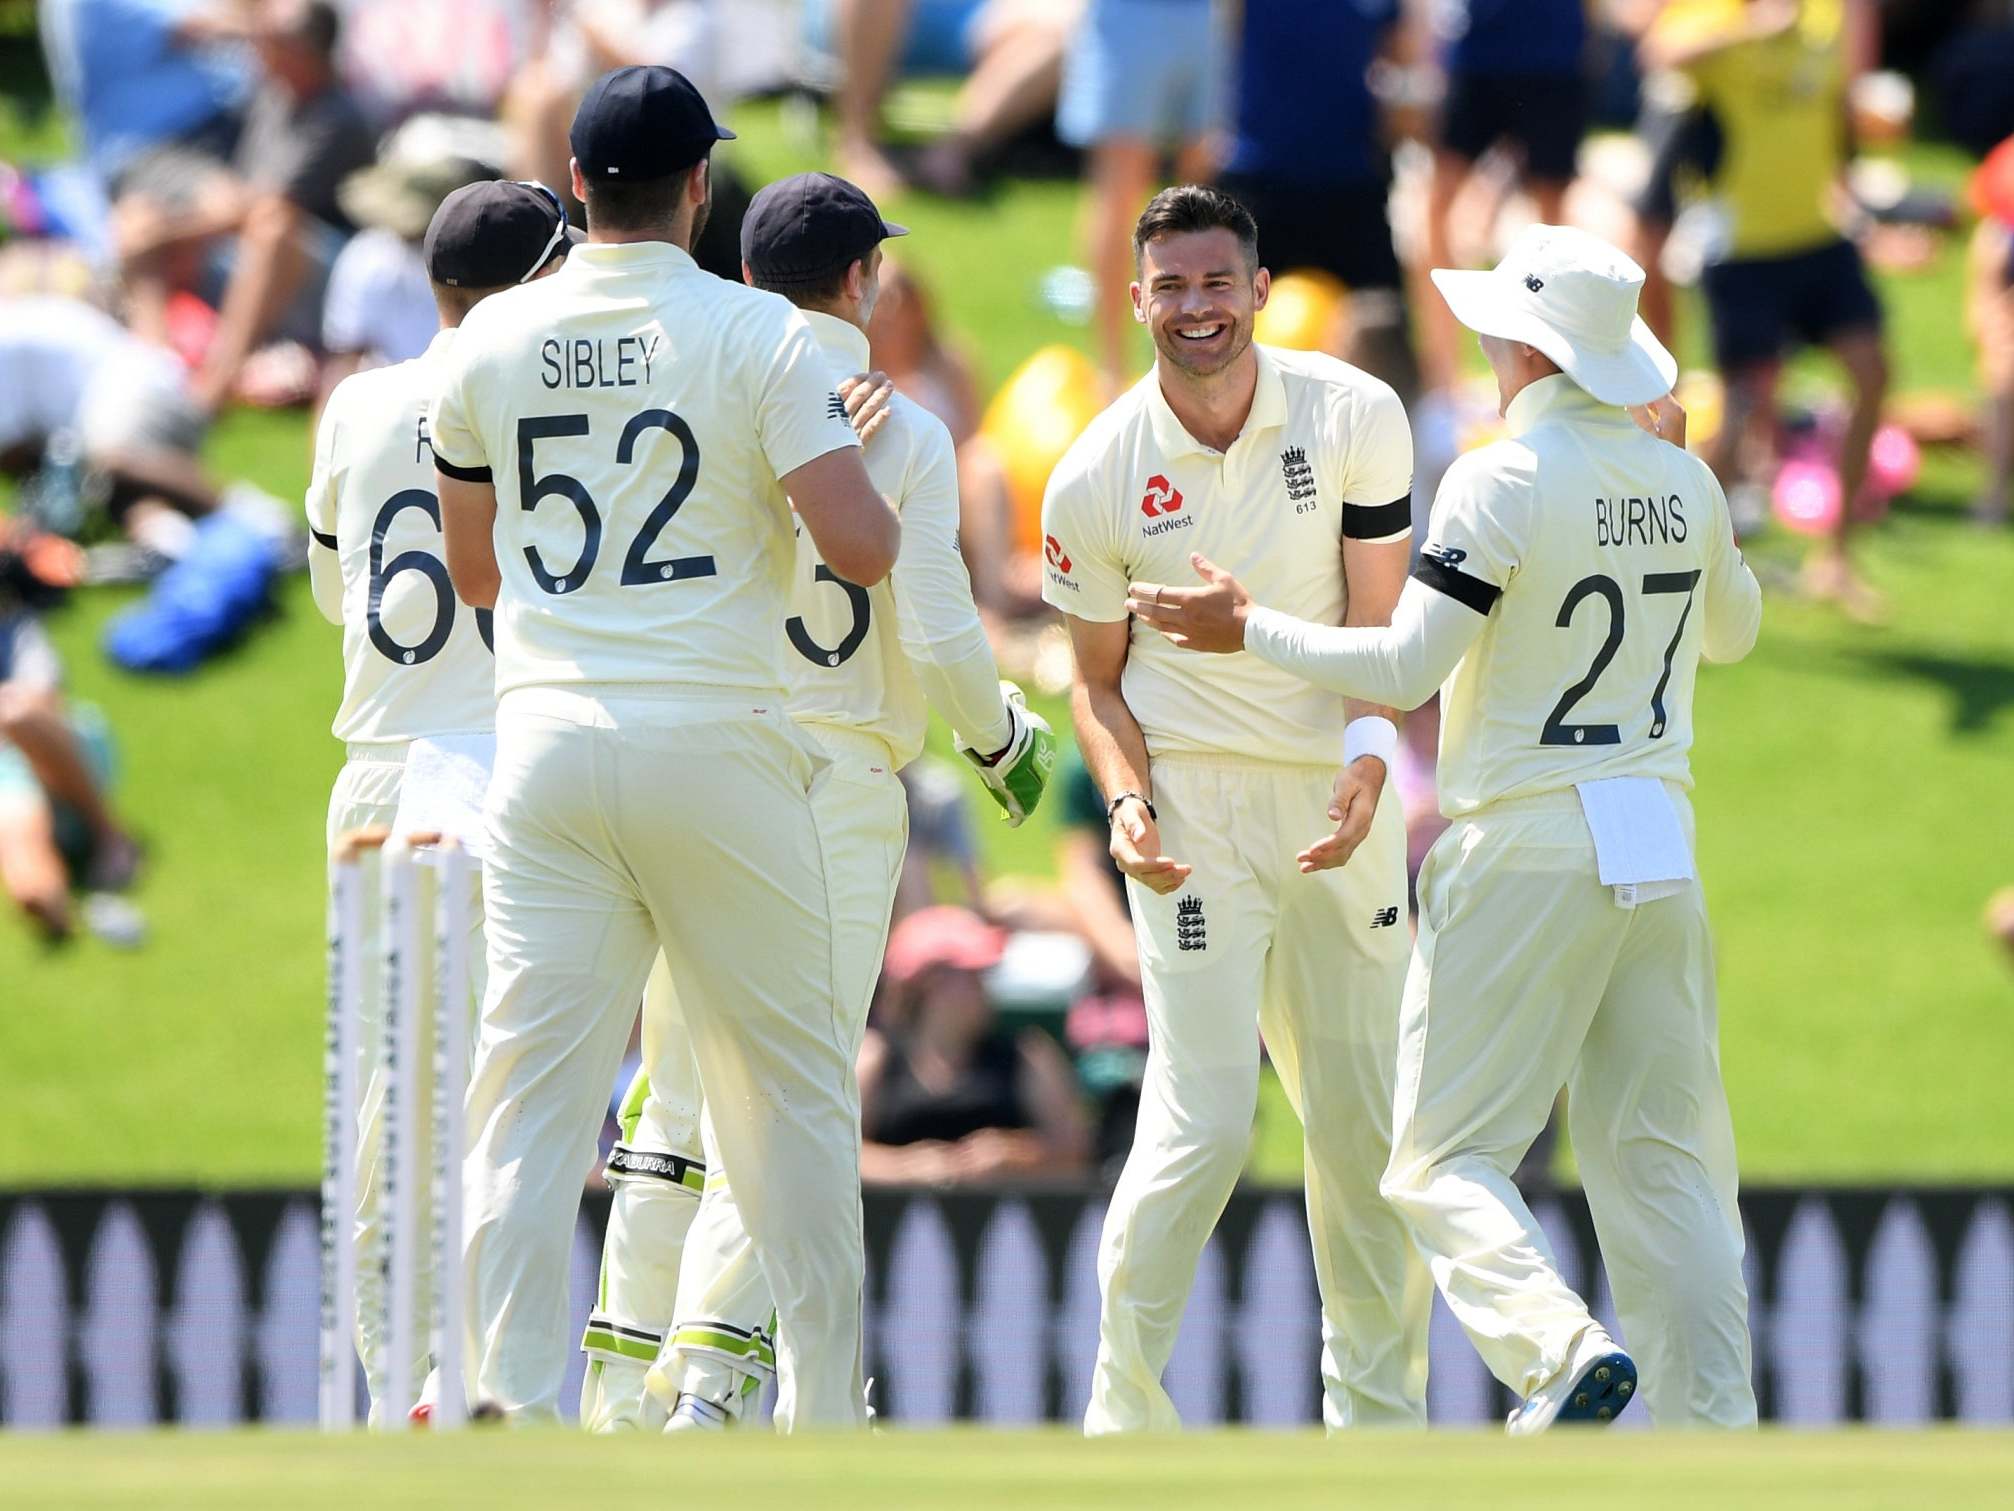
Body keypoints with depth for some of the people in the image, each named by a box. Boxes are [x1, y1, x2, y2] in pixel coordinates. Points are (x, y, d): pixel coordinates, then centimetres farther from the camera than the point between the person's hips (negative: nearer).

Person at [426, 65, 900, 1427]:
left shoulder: (492, 342, 6)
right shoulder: (758, 336, -5)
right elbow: (863, 549, -11)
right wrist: (861, 473, 10)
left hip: (545, 740, 3)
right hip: (718, 751, -2)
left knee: (532, 1093, 1)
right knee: (792, 1086, 9)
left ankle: (511, 1410, -9)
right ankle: (827, 1422, 12)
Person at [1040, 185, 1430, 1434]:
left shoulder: (1355, 419, -5)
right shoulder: (1097, 478, -8)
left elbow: (1381, 624, -2)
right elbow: (1099, 677, 3)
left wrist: (1369, 766, -19)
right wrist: (1128, 800, -15)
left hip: (1338, 789, 3)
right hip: (1196, 798, -3)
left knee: (1365, 1119, 9)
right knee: (1204, 1117, -12)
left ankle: (1380, 1412, 22)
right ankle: (1124, 1413, -1)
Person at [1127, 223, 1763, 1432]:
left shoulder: (1503, 482, -11)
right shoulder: (1685, 483, 8)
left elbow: (1406, 667, -15)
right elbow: (1734, 629, 27)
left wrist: (1248, 630, -4)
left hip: (1527, 851, -6)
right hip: (1660, 850, 6)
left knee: (1446, 1152, -2)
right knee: (1667, 1162, 8)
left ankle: (1562, 1347, -26)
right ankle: (1716, 1434, 0)